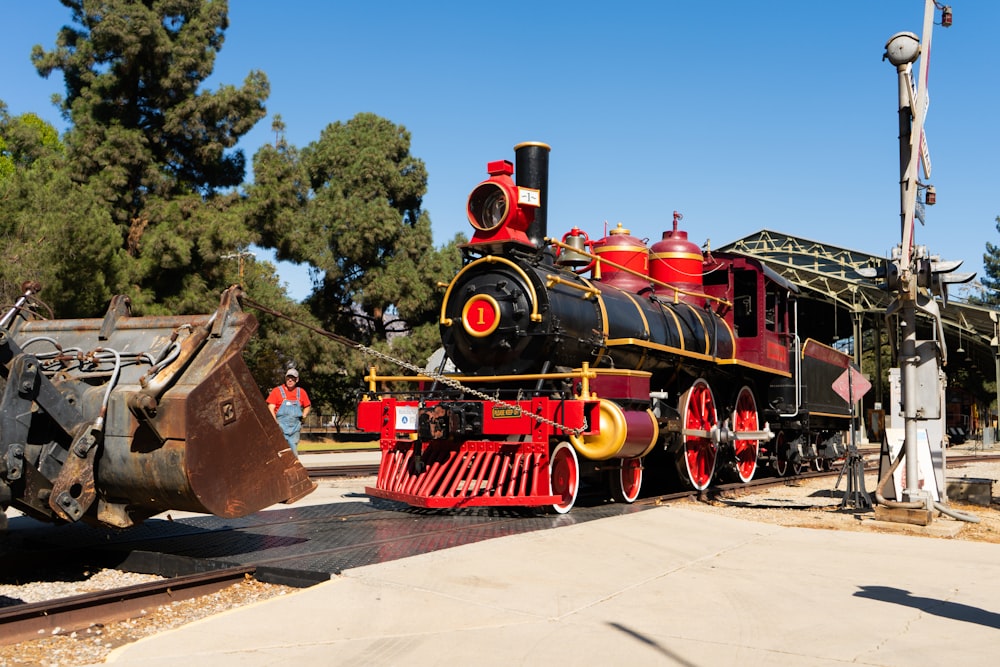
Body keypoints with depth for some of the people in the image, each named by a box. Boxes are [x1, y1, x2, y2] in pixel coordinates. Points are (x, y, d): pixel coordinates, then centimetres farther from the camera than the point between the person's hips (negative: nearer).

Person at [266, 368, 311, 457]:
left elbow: (307, 406, 24)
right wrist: (275, 422, -15)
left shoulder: (301, 392, 11)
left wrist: (303, 417, 8)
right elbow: (271, 407, -3)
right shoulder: (277, 391, 2)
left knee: (293, 450, 3)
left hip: (295, 426, 3)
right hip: (281, 426, -3)